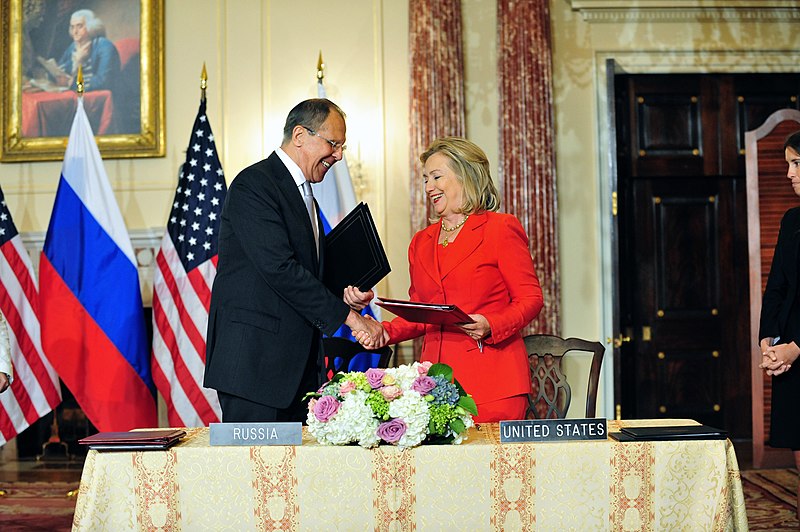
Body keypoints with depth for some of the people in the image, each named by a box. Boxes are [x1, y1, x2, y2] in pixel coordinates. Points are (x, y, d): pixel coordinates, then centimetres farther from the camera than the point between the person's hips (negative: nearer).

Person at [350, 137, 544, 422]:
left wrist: (490, 326, -18)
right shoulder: (421, 242, 17)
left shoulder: (501, 228, 0)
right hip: (437, 382, 5)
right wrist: (386, 331, 3)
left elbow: (531, 298, -3)